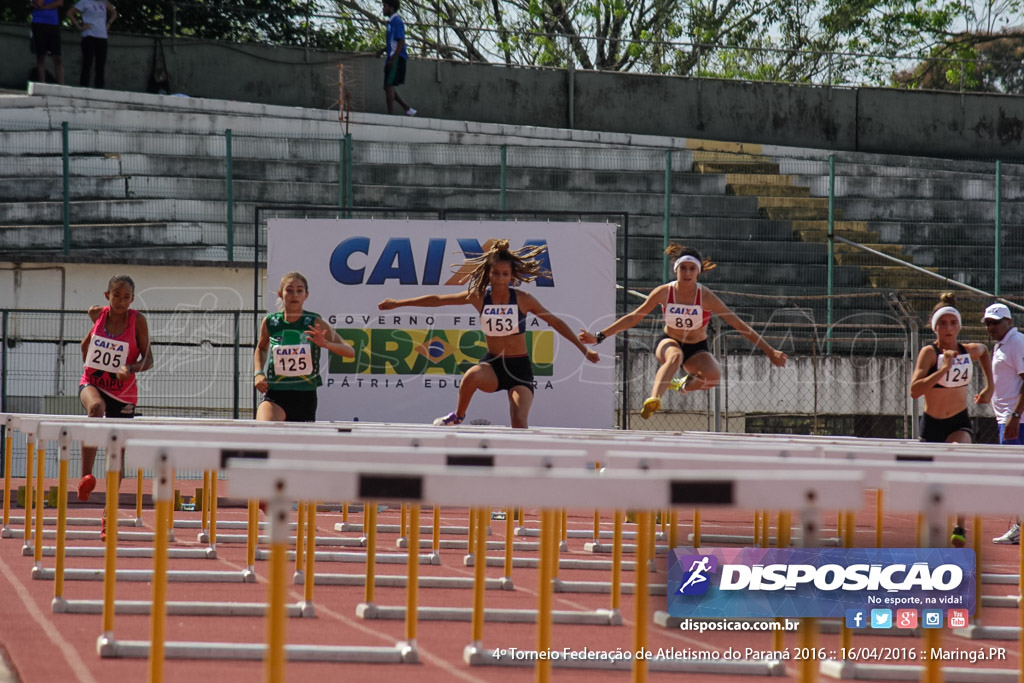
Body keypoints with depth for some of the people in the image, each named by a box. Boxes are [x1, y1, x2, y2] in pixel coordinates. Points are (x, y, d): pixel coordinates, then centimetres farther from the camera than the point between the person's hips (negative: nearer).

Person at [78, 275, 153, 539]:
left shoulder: (137, 320, -8)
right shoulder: (97, 314, -1)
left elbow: (148, 360, -9)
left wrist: (130, 369, -25)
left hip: (123, 391, 0)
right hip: (92, 382, 0)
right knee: (96, 407, -37)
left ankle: (109, 513, 17)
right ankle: (85, 477, -39)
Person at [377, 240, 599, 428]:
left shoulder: (523, 299, -9)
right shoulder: (478, 297, -4)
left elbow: (555, 322, 0)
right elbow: (437, 300, 2)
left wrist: (583, 349, 0)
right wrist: (398, 303, 5)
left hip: (519, 368, -1)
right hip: (493, 364, 1)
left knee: (519, 423, -21)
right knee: (472, 376, -33)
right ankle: (458, 416, -7)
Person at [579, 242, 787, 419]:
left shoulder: (706, 297, -19)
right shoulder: (664, 293, -15)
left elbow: (740, 325, -14)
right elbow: (633, 318, -6)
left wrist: (769, 351, -15)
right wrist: (599, 337, -10)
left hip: (697, 348, 0)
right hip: (669, 343, 0)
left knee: (713, 375, -32)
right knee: (674, 356, -38)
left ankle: (686, 384, 2)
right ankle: (653, 401, -55)